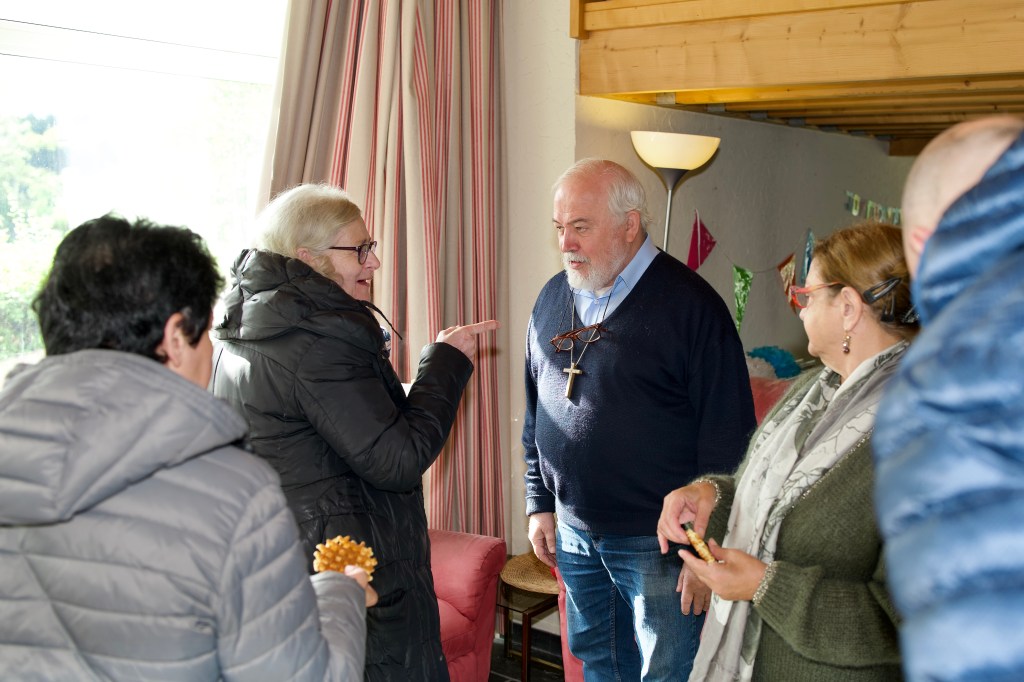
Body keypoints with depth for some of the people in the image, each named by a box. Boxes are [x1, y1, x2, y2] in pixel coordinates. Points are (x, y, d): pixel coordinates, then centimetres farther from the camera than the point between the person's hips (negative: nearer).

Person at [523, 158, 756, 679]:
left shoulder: (690, 304, -13)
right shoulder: (554, 298, 7)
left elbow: (727, 436, -12)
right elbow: (535, 415, 16)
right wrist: (540, 503, 13)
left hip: (656, 542, -5)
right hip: (574, 532, 6)